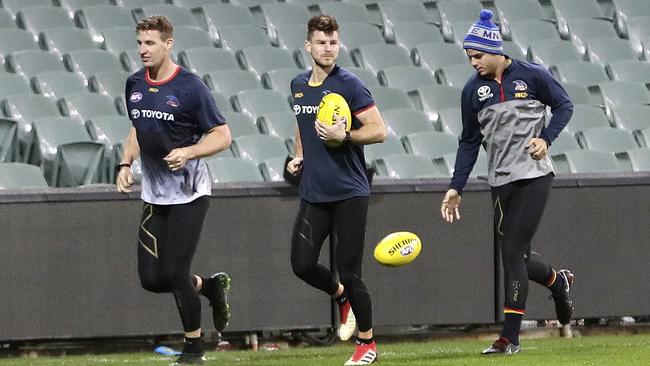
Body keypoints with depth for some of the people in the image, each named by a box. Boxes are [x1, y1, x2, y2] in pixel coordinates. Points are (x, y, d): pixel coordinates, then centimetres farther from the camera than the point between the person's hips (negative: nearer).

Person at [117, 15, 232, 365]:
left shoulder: (190, 87, -14)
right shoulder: (134, 84, 6)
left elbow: (222, 136, -11)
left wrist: (189, 152, -26)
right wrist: (125, 163, 8)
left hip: (189, 193, -6)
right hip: (154, 196, 6)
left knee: (174, 274, -9)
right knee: (151, 278, 1)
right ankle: (211, 285, 29)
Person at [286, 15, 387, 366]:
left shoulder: (349, 84, -9)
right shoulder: (298, 85, 10)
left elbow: (379, 130, -12)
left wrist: (344, 136, -26)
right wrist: (299, 156, 14)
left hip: (348, 192, -5)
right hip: (313, 192, 5)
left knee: (349, 272, -5)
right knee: (302, 264, -4)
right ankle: (341, 296, 28)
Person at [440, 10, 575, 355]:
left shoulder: (532, 76, -5)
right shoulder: (473, 90, 5)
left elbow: (564, 105, 7)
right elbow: (469, 142, 10)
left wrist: (546, 138, -10)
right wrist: (456, 188, 4)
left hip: (534, 176, -4)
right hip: (500, 182, 4)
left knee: (513, 254, -11)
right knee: (516, 257, 5)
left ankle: (510, 336, -8)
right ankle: (558, 281, 39)